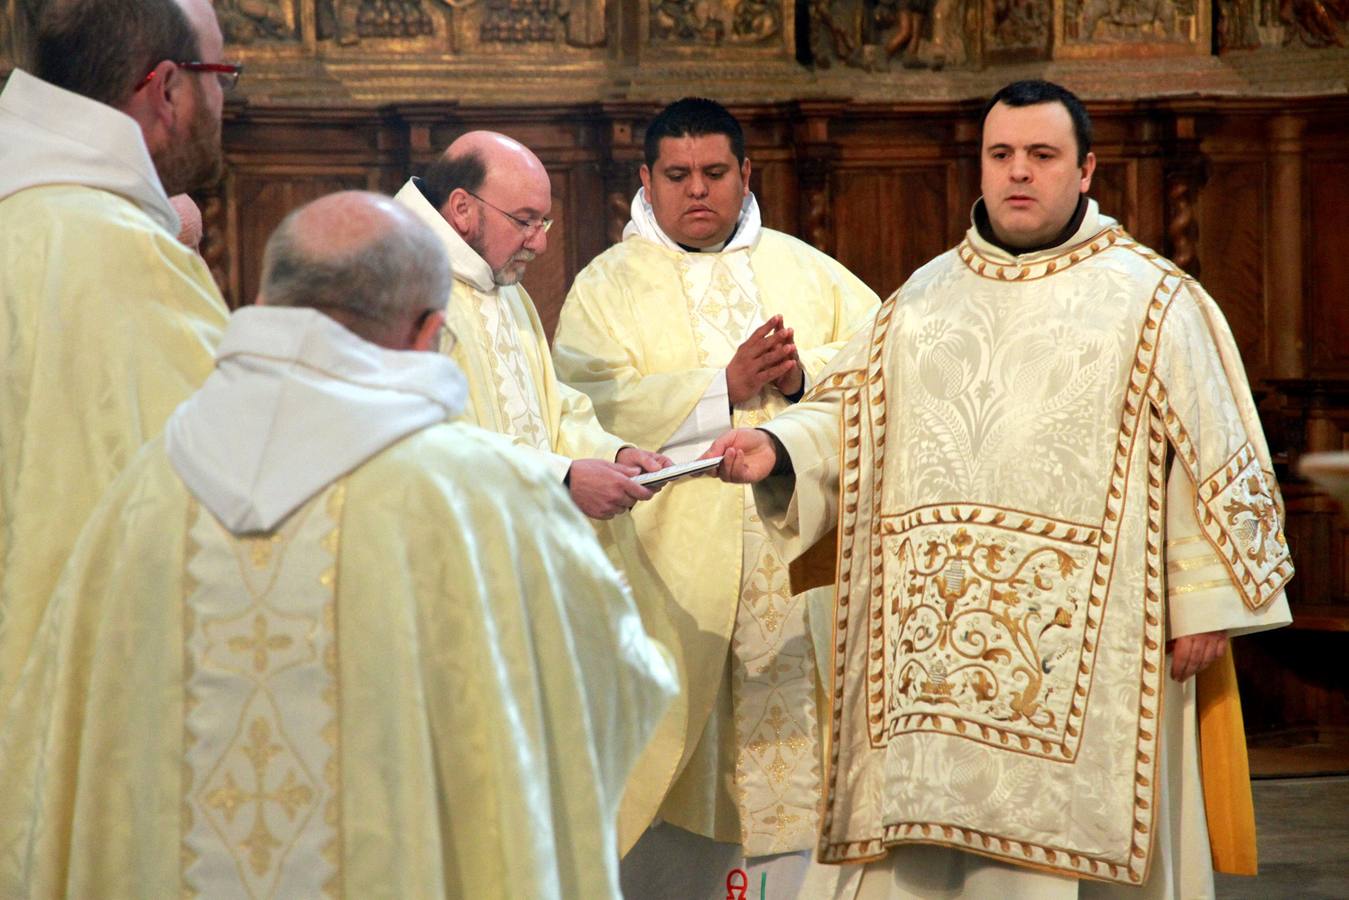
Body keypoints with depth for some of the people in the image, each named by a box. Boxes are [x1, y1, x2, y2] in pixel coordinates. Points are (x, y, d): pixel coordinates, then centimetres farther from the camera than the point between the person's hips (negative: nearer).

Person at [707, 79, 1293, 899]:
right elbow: (847, 414, 14)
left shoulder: (1150, 300, 2)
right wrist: (777, 448, -7)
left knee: (1070, 830, -3)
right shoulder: (926, 298, 15)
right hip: (935, 638, 4)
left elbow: (1215, 456, -1)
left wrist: (1206, 604, -6)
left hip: (1087, 640, -4)